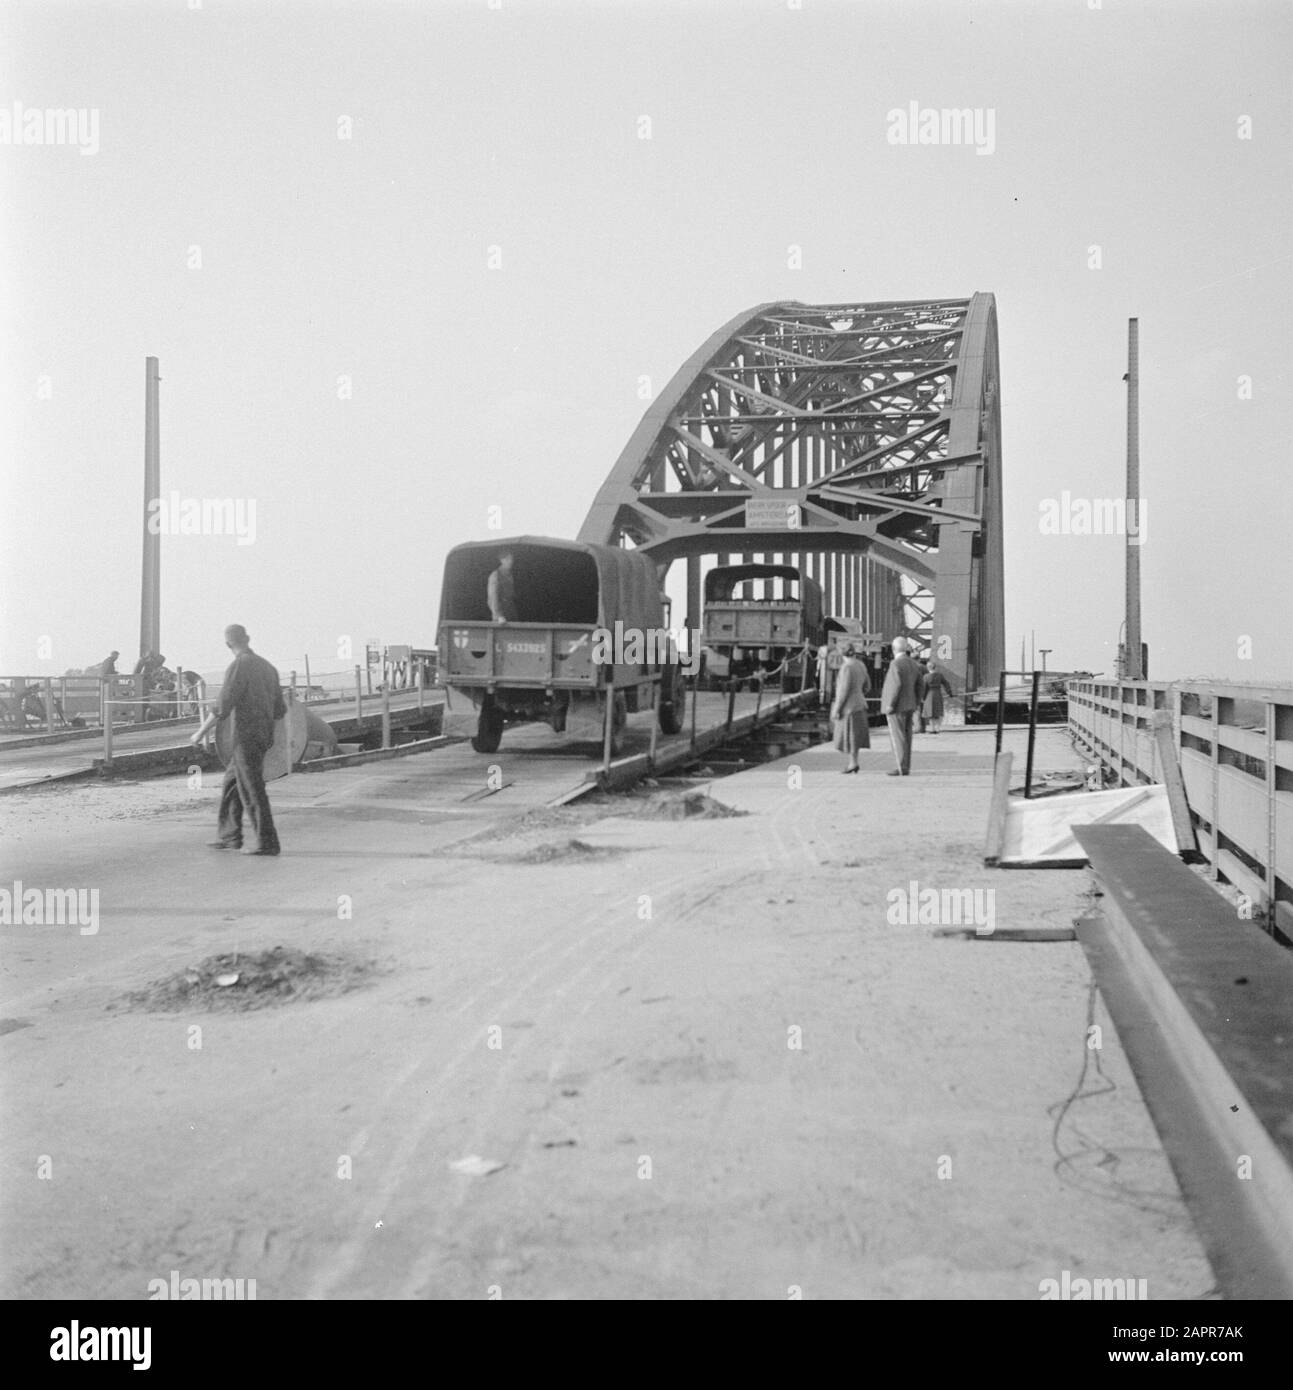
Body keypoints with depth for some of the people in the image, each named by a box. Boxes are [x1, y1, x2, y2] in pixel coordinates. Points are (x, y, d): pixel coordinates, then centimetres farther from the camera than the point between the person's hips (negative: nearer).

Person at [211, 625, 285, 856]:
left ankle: (266, 842, 0)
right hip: (264, 734, 8)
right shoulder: (267, 666, 10)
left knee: (252, 790, -3)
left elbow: (224, 705, -17)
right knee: (231, 783, 19)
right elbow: (279, 710, 11)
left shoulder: (239, 666, -13)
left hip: (247, 736, -8)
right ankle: (230, 836, 24)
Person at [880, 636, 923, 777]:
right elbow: (918, 685, 12)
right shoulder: (913, 664, 9)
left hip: (896, 706, -8)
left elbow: (897, 684, -24)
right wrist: (917, 703, 21)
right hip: (908, 705, 8)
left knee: (897, 736, -6)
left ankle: (902, 768, -8)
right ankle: (906, 767, 12)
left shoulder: (895, 663, -16)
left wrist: (890, 705, -20)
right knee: (905, 736, 10)